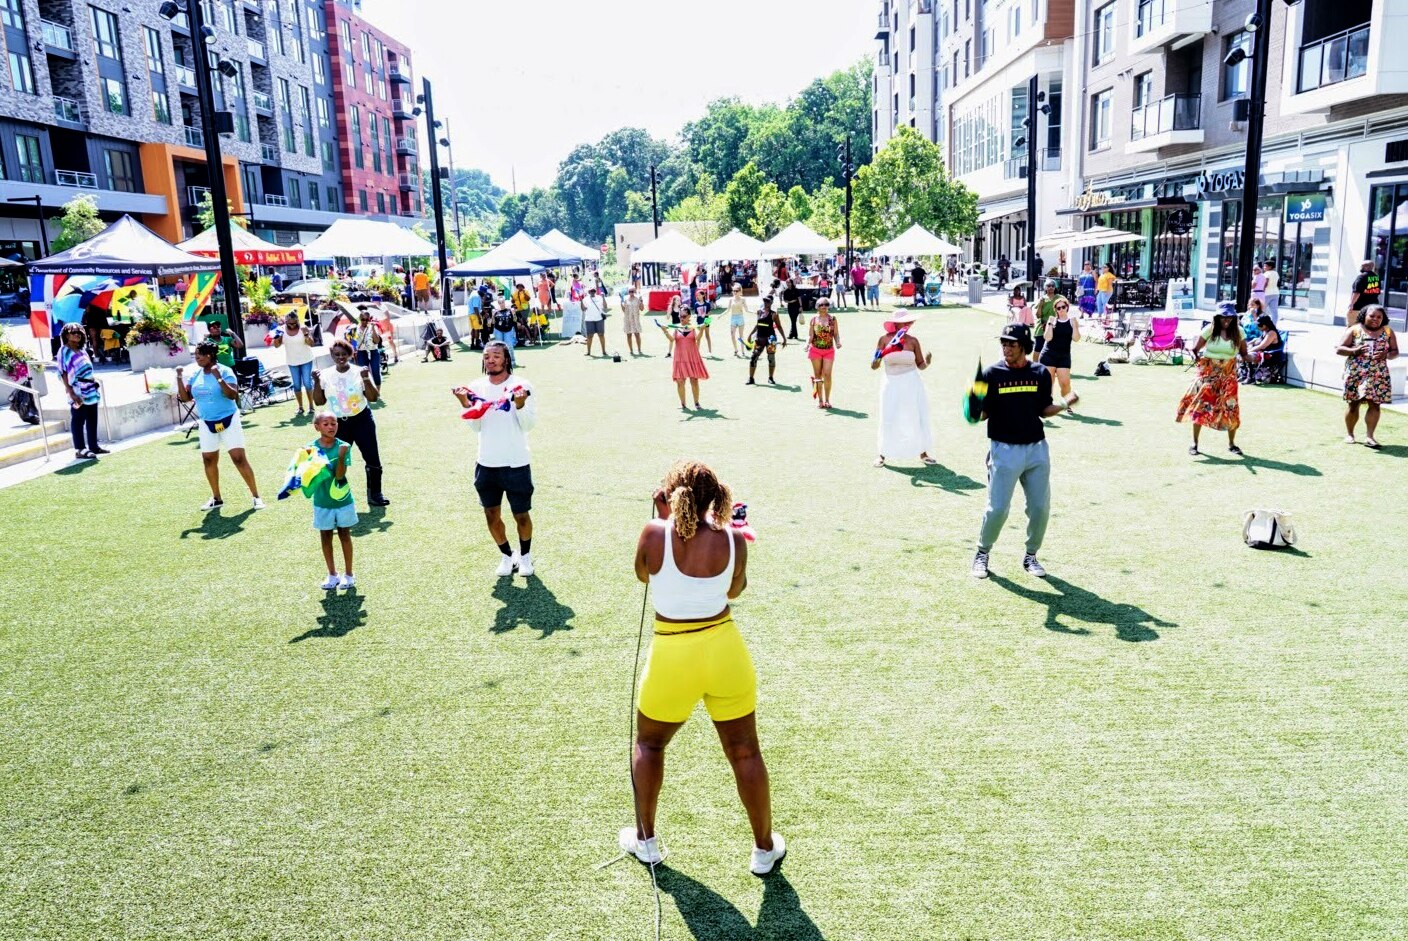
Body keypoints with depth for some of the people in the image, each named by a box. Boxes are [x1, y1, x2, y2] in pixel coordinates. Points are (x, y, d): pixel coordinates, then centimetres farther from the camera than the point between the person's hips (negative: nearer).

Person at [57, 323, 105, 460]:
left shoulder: (82, 350, 15)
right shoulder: (64, 351, -6)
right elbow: (63, 373, -11)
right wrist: (71, 393, -17)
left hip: (90, 390, 7)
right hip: (77, 392, -7)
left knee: (92, 420, 12)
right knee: (78, 421, -3)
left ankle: (94, 446, 20)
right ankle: (80, 450, 1)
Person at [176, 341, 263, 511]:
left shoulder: (225, 371, -11)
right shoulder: (195, 374, 4)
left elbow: (233, 395, -21)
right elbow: (185, 397, 4)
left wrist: (219, 378, -31)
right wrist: (179, 378, -6)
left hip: (228, 421, -5)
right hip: (206, 424, 6)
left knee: (239, 458, -9)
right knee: (209, 460, 9)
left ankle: (256, 497, -2)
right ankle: (216, 499, 22)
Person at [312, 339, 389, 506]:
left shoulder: (359, 373, -5)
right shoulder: (326, 375, 1)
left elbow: (373, 397, -10)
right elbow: (319, 402, 1)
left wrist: (366, 379, -23)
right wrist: (317, 382, -11)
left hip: (362, 420, -1)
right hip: (338, 424, 1)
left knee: (373, 459, -1)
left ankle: (374, 494, 12)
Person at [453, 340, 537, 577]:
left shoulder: (521, 386, -9)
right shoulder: (476, 387, 1)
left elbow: (529, 425, -10)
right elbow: (476, 426, 1)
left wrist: (520, 404, -27)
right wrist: (466, 404, -14)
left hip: (516, 464, -3)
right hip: (486, 464, 3)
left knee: (521, 515, 8)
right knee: (492, 515, 12)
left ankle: (525, 555, 33)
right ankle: (507, 555, 34)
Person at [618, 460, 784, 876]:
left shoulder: (654, 533, -14)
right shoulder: (732, 539, -10)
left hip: (671, 657, -1)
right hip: (725, 651, 1)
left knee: (648, 744, 25)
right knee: (745, 753, 15)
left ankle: (645, 840, 35)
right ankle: (764, 848, 29)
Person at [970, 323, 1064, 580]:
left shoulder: (1041, 373, 4)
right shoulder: (992, 374, -4)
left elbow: (1044, 410, 11)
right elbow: (982, 414, -3)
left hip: (1036, 448, 3)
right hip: (1004, 449, -3)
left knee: (1041, 507, 6)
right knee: (997, 508, -5)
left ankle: (1030, 556, 26)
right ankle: (982, 554, 17)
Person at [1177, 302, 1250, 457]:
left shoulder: (1238, 332, -1)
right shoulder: (1209, 330, -7)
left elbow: (1243, 353, 4)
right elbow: (1195, 349, -6)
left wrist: (1244, 357, -18)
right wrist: (1194, 354, -28)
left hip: (1228, 375, 2)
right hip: (1208, 373, -1)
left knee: (1230, 408, -1)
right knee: (1200, 406, -3)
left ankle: (1231, 444, 16)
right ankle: (1194, 443, 9)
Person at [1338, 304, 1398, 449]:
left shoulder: (1388, 332, 8)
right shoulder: (1354, 330, 2)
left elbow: (1395, 352, 9)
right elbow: (1339, 349, -2)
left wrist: (1386, 355, -14)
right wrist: (1354, 351, -20)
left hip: (1378, 375, 2)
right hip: (1355, 373, -1)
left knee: (1374, 404, -6)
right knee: (1353, 404, 3)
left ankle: (1369, 436, -5)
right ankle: (1349, 434, 16)